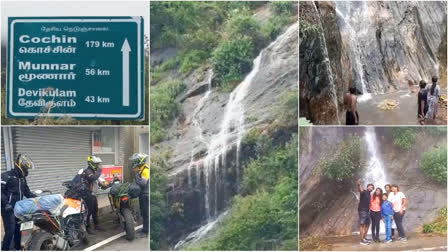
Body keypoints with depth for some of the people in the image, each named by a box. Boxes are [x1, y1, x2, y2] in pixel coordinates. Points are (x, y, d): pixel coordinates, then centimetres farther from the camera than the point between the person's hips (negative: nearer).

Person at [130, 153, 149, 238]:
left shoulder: (145, 170, -18)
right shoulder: (140, 169, 14)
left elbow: (143, 182, -27)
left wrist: (136, 173, -26)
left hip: (146, 194, -10)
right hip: (142, 193, 10)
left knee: (146, 213, -6)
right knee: (143, 212, 17)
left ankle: (145, 231, -2)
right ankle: (145, 228, 27)